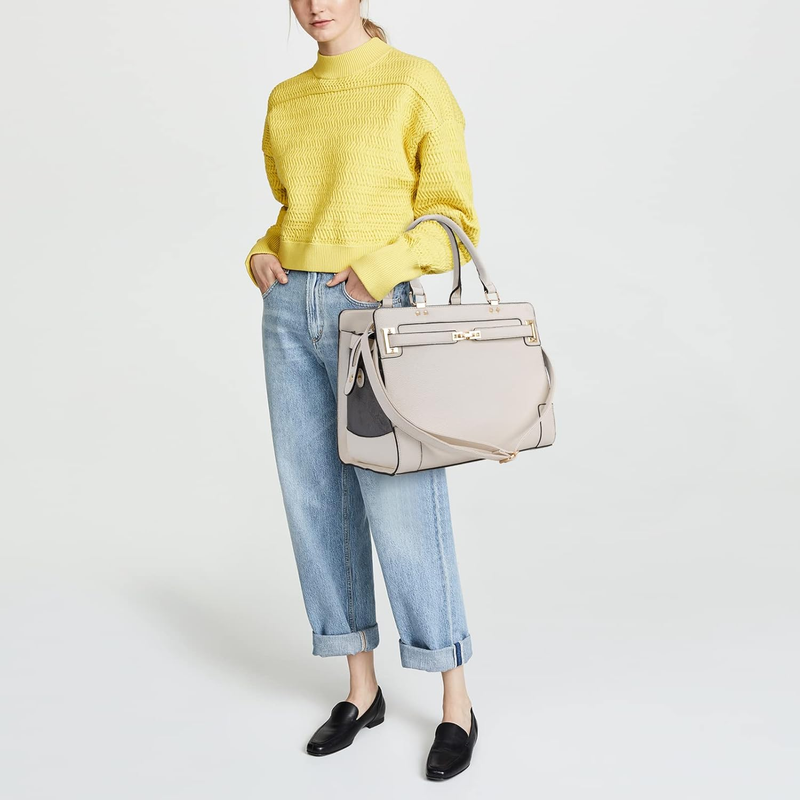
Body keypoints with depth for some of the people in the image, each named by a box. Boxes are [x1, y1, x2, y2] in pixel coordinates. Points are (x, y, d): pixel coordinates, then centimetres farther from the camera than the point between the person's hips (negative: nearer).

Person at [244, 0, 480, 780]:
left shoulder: (414, 83, -1)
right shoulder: (285, 100, 15)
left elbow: (450, 216, -3)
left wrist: (377, 270, -16)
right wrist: (262, 254, 4)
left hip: (375, 311, -6)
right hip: (291, 313, 6)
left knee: (403, 510, -5)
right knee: (316, 502, 7)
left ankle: (456, 706, 11)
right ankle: (361, 690, 22)